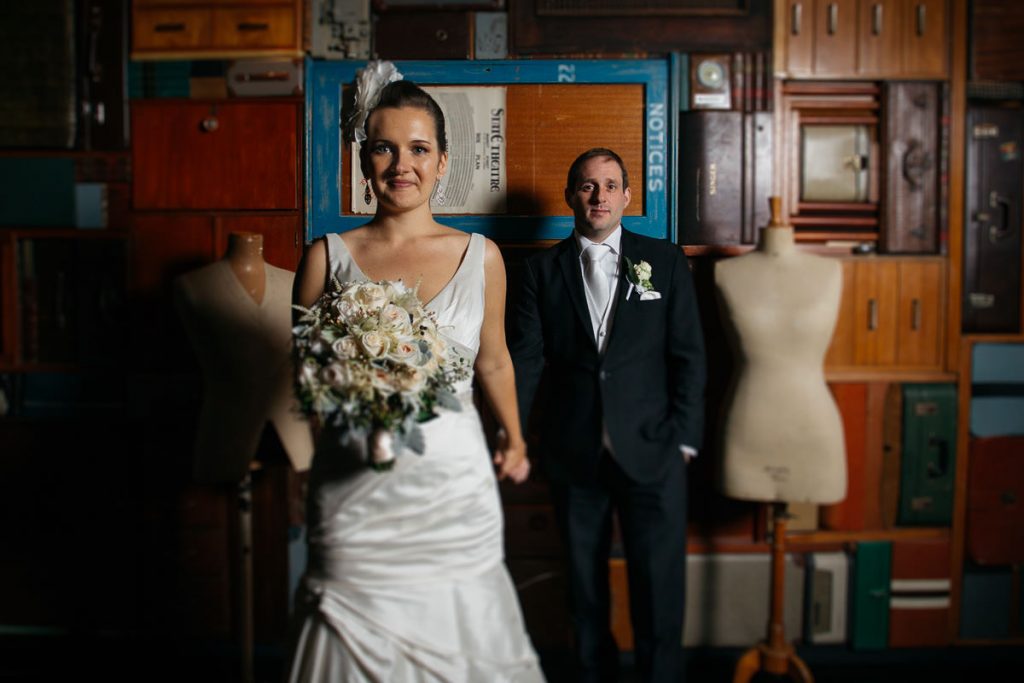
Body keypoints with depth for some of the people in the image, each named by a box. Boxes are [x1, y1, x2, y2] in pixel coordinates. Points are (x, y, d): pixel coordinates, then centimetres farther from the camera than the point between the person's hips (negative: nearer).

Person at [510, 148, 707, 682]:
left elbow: (689, 356, 3)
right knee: (584, 583, 15)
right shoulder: (543, 269, 5)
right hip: (573, 455, 1)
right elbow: (525, 359, -1)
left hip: (651, 452, -1)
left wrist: (684, 439, -3)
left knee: (659, 586, 2)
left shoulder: (665, 261, 4)